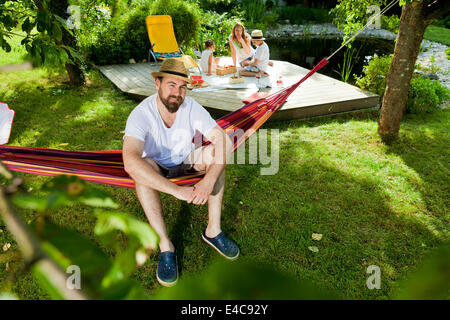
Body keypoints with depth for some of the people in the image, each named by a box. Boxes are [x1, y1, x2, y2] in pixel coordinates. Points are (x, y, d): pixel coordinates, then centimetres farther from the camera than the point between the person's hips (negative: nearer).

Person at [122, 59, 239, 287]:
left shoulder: (192, 107, -21)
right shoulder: (141, 114, -30)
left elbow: (224, 141, -27)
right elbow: (130, 163, -46)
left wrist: (209, 180, -43)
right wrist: (177, 190, -51)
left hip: (185, 161, 3)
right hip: (157, 167, -2)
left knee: (215, 152, -23)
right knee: (143, 167, -35)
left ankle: (213, 230, -19)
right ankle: (165, 247, -28)